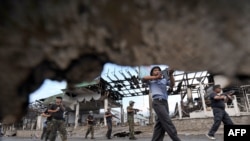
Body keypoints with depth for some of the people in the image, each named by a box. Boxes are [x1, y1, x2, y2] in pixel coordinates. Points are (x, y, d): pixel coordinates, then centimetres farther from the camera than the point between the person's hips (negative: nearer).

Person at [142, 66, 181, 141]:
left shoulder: (164, 80, 23)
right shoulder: (151, 81, 15)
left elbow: (172, 85, 6)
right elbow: (143, 78, -5)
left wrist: (170, 74, -10)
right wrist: (156, 77, -7)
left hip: (165, 102, 6)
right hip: (158, 102, -5)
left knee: (160, 125, 3)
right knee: (167, 122, -12)